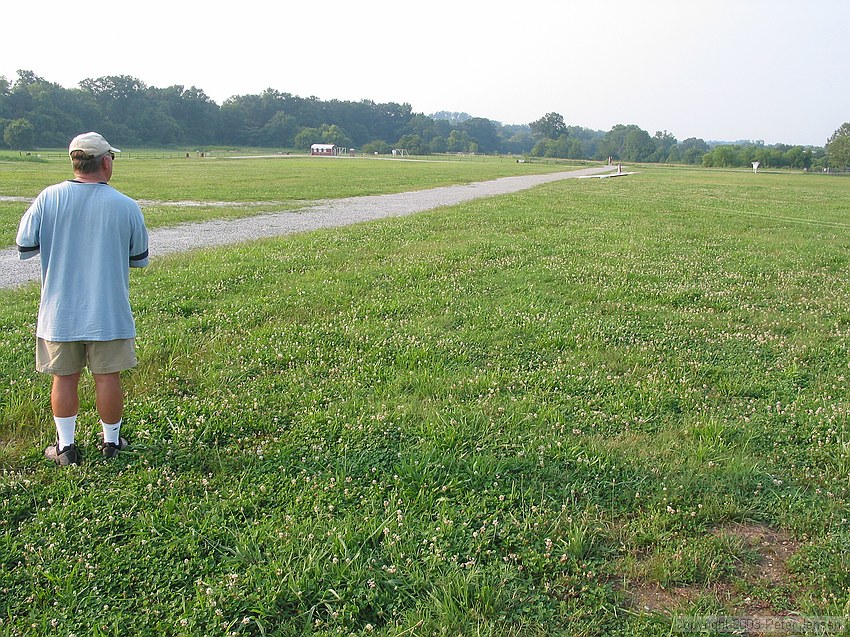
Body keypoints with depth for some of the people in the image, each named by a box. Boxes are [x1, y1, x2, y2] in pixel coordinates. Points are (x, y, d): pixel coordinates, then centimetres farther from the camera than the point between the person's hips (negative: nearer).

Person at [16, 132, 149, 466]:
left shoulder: (48, 198, -6)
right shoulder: (126, 206, -9)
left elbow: (24, 248, -1)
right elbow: (140, 259, 2)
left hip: (60, 311, 1)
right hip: (108, 311, -1)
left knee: (64, 377, 12)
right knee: (107, 377, 10)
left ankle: (65, 446, 21)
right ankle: (111, 442, 24)